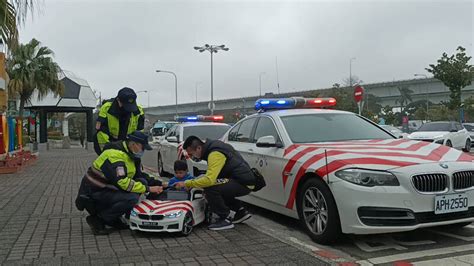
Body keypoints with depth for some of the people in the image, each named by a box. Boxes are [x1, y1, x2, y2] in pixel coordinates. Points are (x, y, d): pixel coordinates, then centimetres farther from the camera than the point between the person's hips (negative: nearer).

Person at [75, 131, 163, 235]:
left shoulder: (131, 155, 6)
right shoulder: (115, 155, -25)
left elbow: (140, 175, 14)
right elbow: (122, 182, -31)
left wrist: (158, 183, 1)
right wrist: (147, 189, -26)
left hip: (108, 188, 10)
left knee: (141, 182, -2)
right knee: (132, 198, -27)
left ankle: (114, 219, 3)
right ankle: (97, 219, -11)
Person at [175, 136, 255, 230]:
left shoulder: (215, 154, -22)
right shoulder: (212, 146, 9)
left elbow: (209, 180, -31)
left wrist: (186, 183, -22)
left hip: (244, 183, -10)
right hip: (242, 178, 10)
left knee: (209, 188, -21)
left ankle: (225, 219, -6)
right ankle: (241, 211, 21)